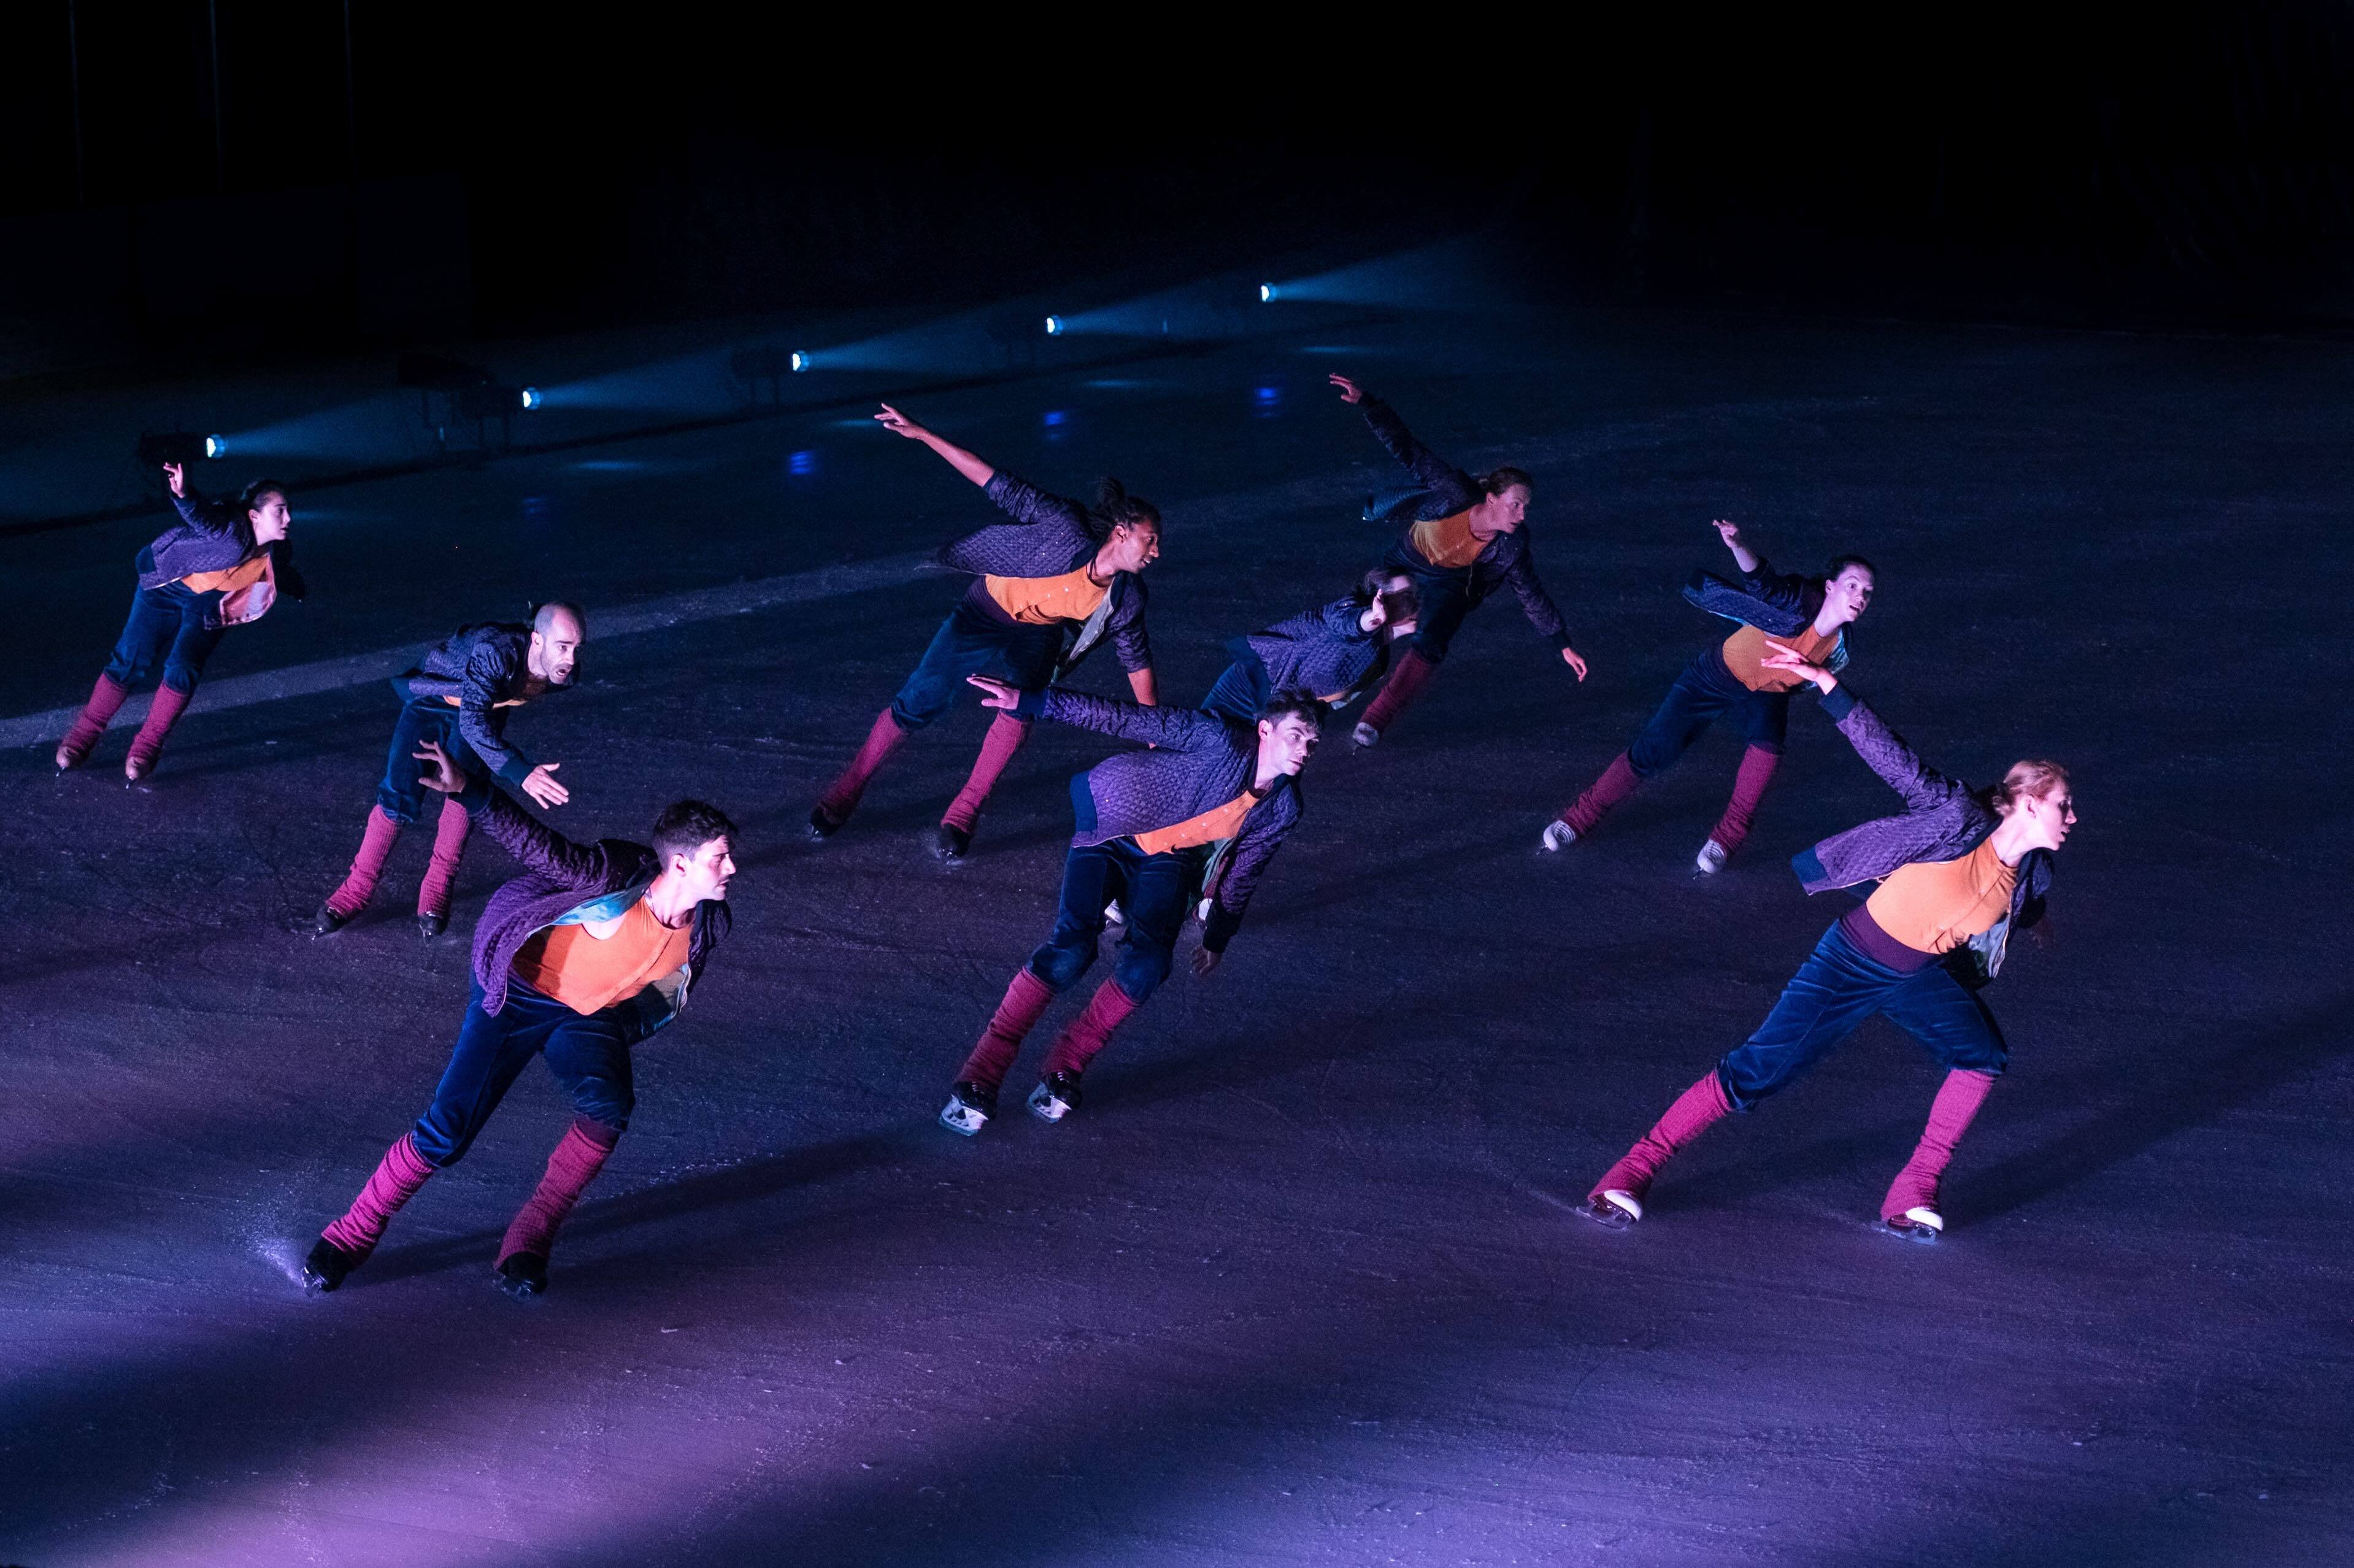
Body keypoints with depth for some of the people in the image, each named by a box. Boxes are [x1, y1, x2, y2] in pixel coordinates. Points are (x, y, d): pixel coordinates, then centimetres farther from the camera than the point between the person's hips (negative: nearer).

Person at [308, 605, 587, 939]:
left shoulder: (565, 673, -26)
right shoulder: (496, 651, -44)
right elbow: (474, 723, -54)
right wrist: (521, 773, -64)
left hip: (485, 705, 4)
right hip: (433, 696, -4)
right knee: (400, 793, -16)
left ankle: (438, 886, -8)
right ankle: (358, 889, -1)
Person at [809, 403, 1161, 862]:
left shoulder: (1125, 597, -14)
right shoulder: (1068, 532, -30)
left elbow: (1137, 657, 2)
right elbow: (1001, 487, -29)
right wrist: (921, 435, -32)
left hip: (1036, 635, 3)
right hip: (987, 612, -3)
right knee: (917, 703, -13)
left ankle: (963, 815, -18)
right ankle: (846, 792, 7)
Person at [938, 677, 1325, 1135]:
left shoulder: (1283, 810, -7)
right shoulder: (1220, 740, -25)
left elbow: (1244, 873, 9)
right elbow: (1126, 719, -27)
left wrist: (1218, 938, 20)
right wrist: (1031, 702, -33)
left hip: (1166, 861, 5)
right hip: (1108, 835, -5)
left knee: (1148, 962, -23)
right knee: (1071, 948, -24)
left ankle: (1064, 1070, -6)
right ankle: (979, 1077, -20)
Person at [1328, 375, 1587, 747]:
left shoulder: (1513, 545, -26)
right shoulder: (1455, 493, -36)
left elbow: (1532, 596, -12)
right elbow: (1406, 449, -36)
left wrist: (1564, 646, -11)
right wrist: (1365, 402, -45)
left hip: (1452, 584, 0)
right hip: (1406, 563, 0)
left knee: (1429, 646, -22)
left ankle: (1375, 722, -10)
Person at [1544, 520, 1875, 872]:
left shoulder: (1837, 647, -17)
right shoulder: (1800, 607, -33)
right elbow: (1762, 581, -50)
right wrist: (1739, 547, -64)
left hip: (1765, 695, 3)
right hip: (1718, 674, -3)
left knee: (1769, 744, -29)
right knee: (1653, 753, -6)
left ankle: (1727, 838, -12)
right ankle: (1581, 818, 13)